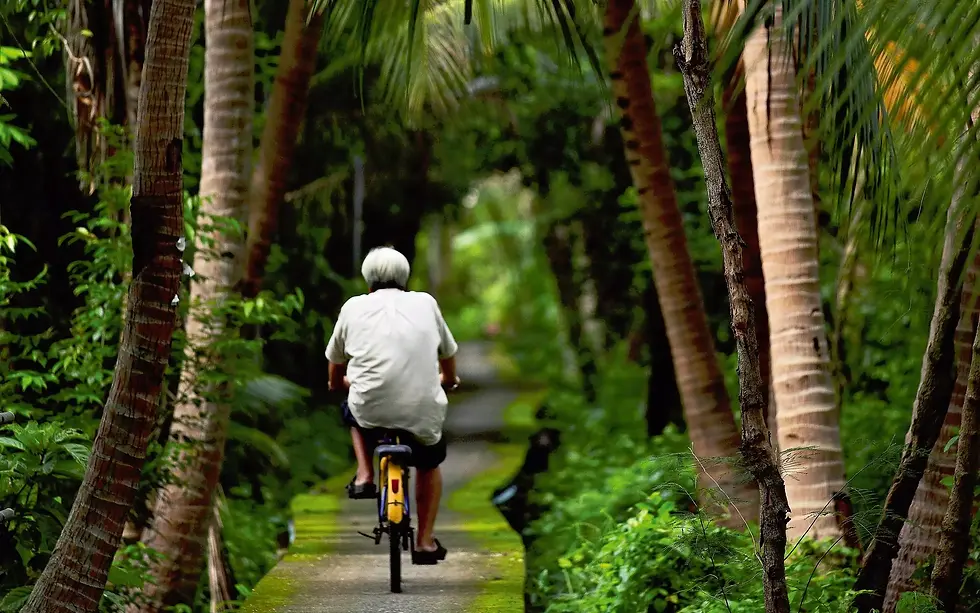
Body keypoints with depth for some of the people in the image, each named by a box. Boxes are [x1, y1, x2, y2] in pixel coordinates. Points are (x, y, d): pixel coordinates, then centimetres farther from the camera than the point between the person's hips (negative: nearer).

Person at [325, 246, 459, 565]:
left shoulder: (354, 306, 11)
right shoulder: (425, 302, 13)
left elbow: (335, 376, 21)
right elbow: (448, 357, 28)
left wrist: (342, 383, 45)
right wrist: (447, 380, 51)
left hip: (370, 410, 0)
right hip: (422, 410, 1)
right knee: (429, 464, 30)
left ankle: (364, 476, 18)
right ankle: (425, 542, 25)